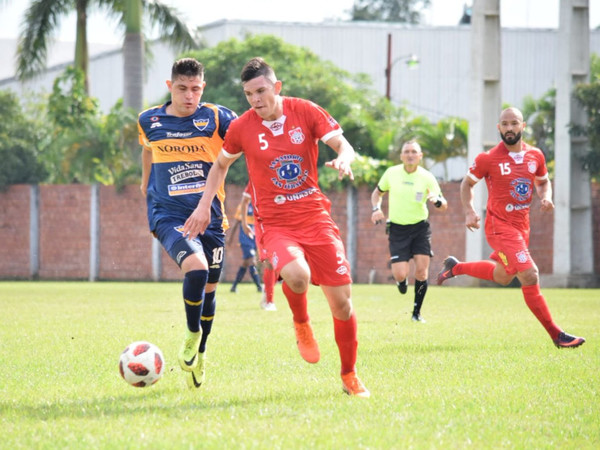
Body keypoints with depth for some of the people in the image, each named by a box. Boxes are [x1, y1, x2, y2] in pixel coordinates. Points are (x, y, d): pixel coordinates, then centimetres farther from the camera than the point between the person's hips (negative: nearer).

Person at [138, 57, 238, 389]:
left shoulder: (217, 118, -3)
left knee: (209, 288, 8)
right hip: (168, 215, -1)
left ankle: (199, 357, 31)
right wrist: (146, 181, 36)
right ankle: (192, 334, -2)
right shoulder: (149, 121, 3)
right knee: (196, 268, -27)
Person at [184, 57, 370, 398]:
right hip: (275, 225, -2)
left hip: (316, 218, 2)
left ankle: (350, 376, 21)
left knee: (342, 303, -1)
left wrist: (343, 159, -27)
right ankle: (302, 325, -1)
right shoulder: (242, 127, -1)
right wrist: (204, 206, 9)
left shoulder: (306, 112, -2)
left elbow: (343, 144, -4)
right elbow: (221, 165, 16)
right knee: (296, 275, -35)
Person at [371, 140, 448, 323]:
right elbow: (377, 193, 15)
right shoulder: (391, 173, -2)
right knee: (400, 275, -12)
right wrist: (376, 209, -5)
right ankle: (401, 281, 28)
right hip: (397, 229, 0)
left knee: (421, 270, -11)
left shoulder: (427, 177, -4)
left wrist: (437, 201, -26)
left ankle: (417, 312, 6)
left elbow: (444, 206, -3)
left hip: (420, 228, 0)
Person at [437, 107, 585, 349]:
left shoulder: (535, 156, 2)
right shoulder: (488, 158, -11)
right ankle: (556, 335, -12)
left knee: (503, 277, 25)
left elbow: (543, 181, 19)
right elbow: (467, 183, 2)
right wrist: (469, 212, -12)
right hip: (499, 226, -7)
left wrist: (546, 197, -4)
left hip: (521, 226, 7)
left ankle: (455, 267, 47)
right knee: (530, 277, -18)